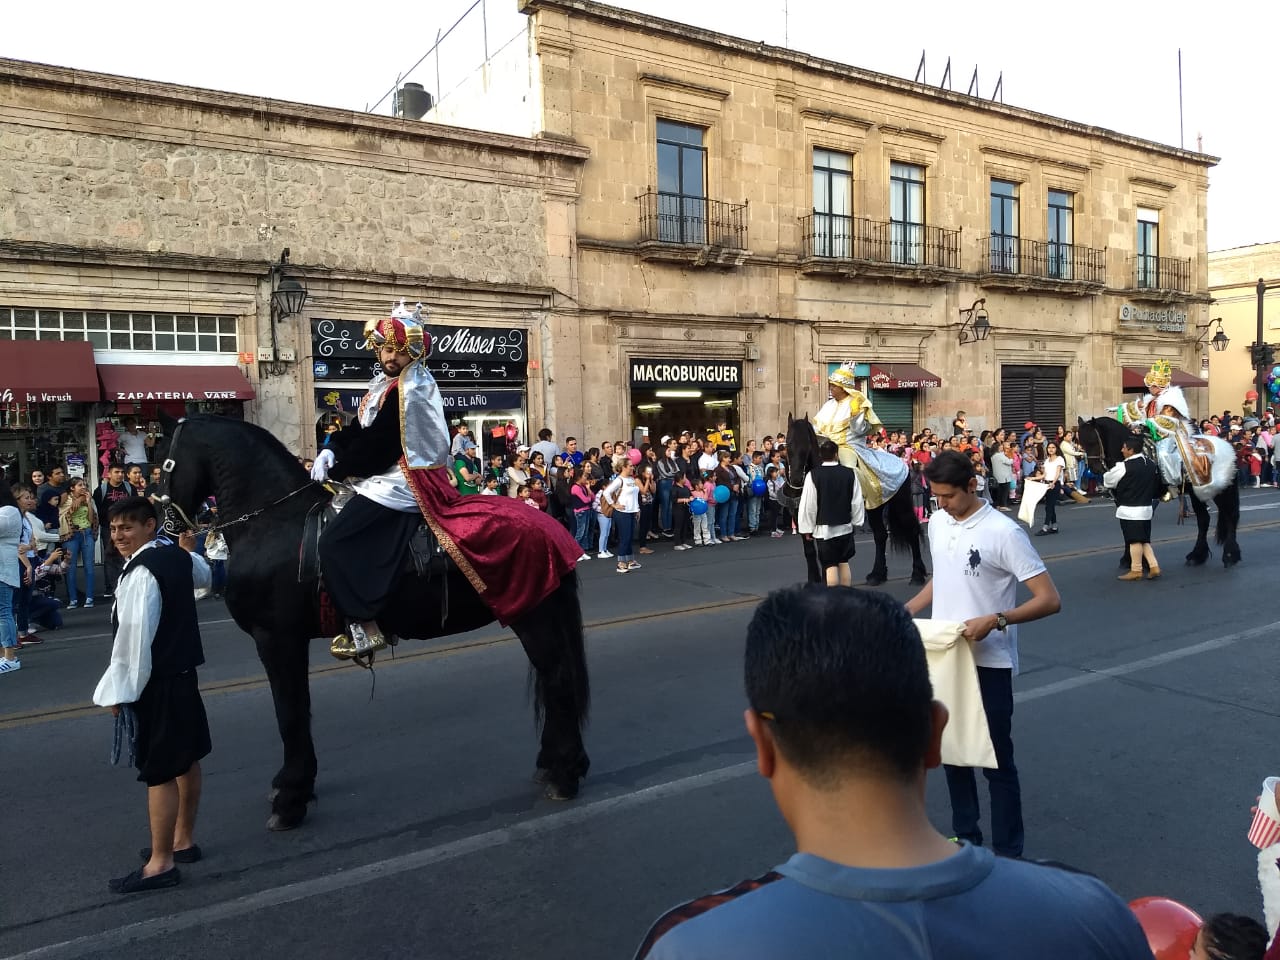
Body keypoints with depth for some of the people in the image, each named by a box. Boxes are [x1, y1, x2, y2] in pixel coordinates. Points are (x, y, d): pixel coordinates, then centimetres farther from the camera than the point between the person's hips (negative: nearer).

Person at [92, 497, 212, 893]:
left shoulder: (141, 572, -21)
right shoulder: (177, 557, 6)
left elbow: (134, 637, -23)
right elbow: (203, 578, 29)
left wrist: (119, 690, -17)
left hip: (155, 683, -10)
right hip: (183, 672, 10)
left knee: (160, 772, -1)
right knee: (186, 761, 18)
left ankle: (161, 863, 9)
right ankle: (183, 841, 33)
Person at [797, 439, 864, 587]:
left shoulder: (813, 475, -13)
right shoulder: (850, 473, -4)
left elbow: (808, 504, -10)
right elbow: (857, 501, 2)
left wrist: (808, 528, 0)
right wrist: (856, 522, 16)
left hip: (824, 529, -3)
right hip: (845, 527, 3)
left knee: (830, 566, -1)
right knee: (844, 563, 16)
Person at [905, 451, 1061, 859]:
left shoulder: (1003, 531, -17)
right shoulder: (937, 523, 3)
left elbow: (1050, 600, -18)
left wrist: (994, 620, -30)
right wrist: (905, 611, 4)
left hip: (989, 663, -6)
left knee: (997, 761, 5)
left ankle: (1008, 853, 20)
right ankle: (965, 836, 36)